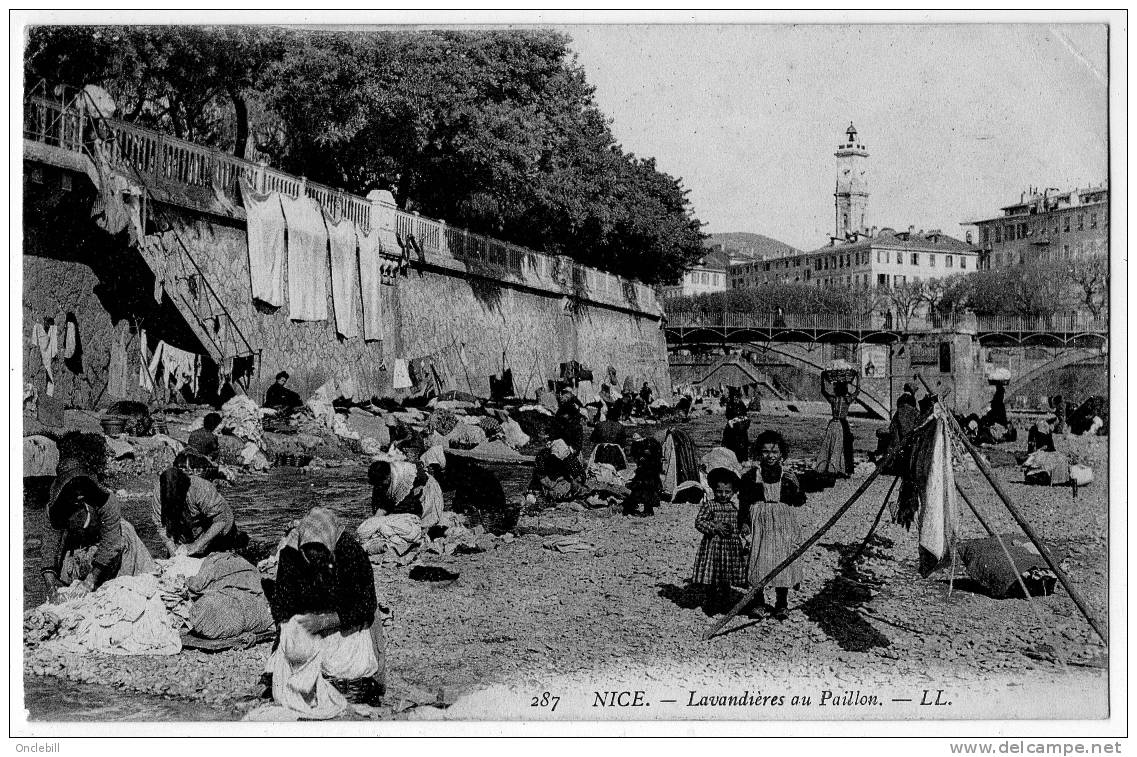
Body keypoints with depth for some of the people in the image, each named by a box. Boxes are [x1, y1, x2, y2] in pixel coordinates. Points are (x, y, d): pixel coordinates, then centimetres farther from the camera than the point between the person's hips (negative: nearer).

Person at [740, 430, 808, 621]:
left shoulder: (788, 477, 2)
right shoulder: (751, 476, 1)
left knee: (782, 562, 1)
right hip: (759, 524, 0)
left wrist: (793, 489, -18)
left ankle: (781, 604, 14)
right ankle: (758, 599, 17)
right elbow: (743, 501, 5)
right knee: (758, 560, 0)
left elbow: (799, 502, 1)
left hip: (783, 526, 0)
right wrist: (743, 522, -4)